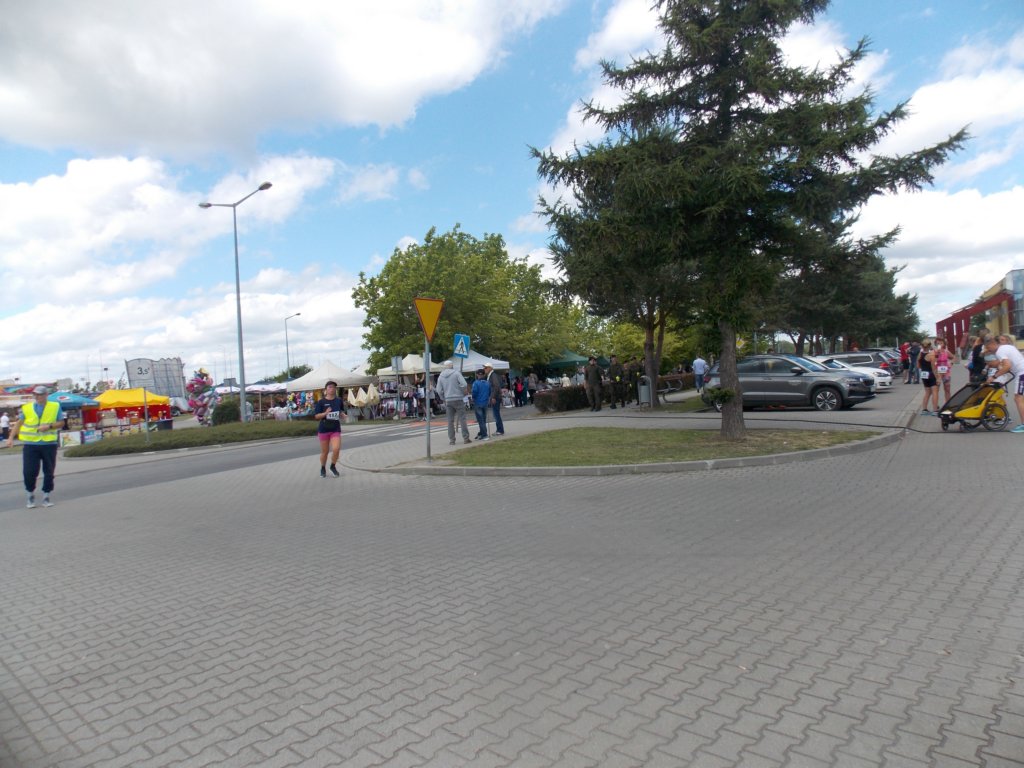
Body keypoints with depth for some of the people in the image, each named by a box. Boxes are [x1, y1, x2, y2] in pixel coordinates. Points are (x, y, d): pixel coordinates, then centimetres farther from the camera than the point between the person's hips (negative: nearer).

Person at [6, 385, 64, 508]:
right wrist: (11, 437, -4)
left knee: (49, 472, 5)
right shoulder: (26, 408, 7)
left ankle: (46, 497, 18)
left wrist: (49, 426, -14)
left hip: (49, 444, 0)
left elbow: (61, 423, 4)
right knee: (29, 472, -3)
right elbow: (18, 423, 7)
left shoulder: (55, 407, 4)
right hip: (30, 444, 0)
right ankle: (30, 496, 18)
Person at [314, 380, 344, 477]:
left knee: (336, 449, -15)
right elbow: (316, 416, -7)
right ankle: (323, 469, 31)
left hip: (336, 429, 1)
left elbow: (342, 411, 21)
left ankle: (333, 466, 11)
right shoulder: (321, 402, -5)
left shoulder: (339, 401, 4)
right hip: (324, 429, -1)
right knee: (324, 451, 8)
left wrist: (342, 414, -1)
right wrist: (325, 413, -24)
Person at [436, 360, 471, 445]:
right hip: (458, 399, -3)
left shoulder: (441, 376, 5)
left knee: (450, 421, 7)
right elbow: (464, 384, -14)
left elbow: (439, 390, 4)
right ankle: (466, 438, 2)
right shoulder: (456, 373, -6)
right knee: (462, 419, 2)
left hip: (448, 401, 3)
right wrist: (464, 393, 3)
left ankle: (451, 440, 8)